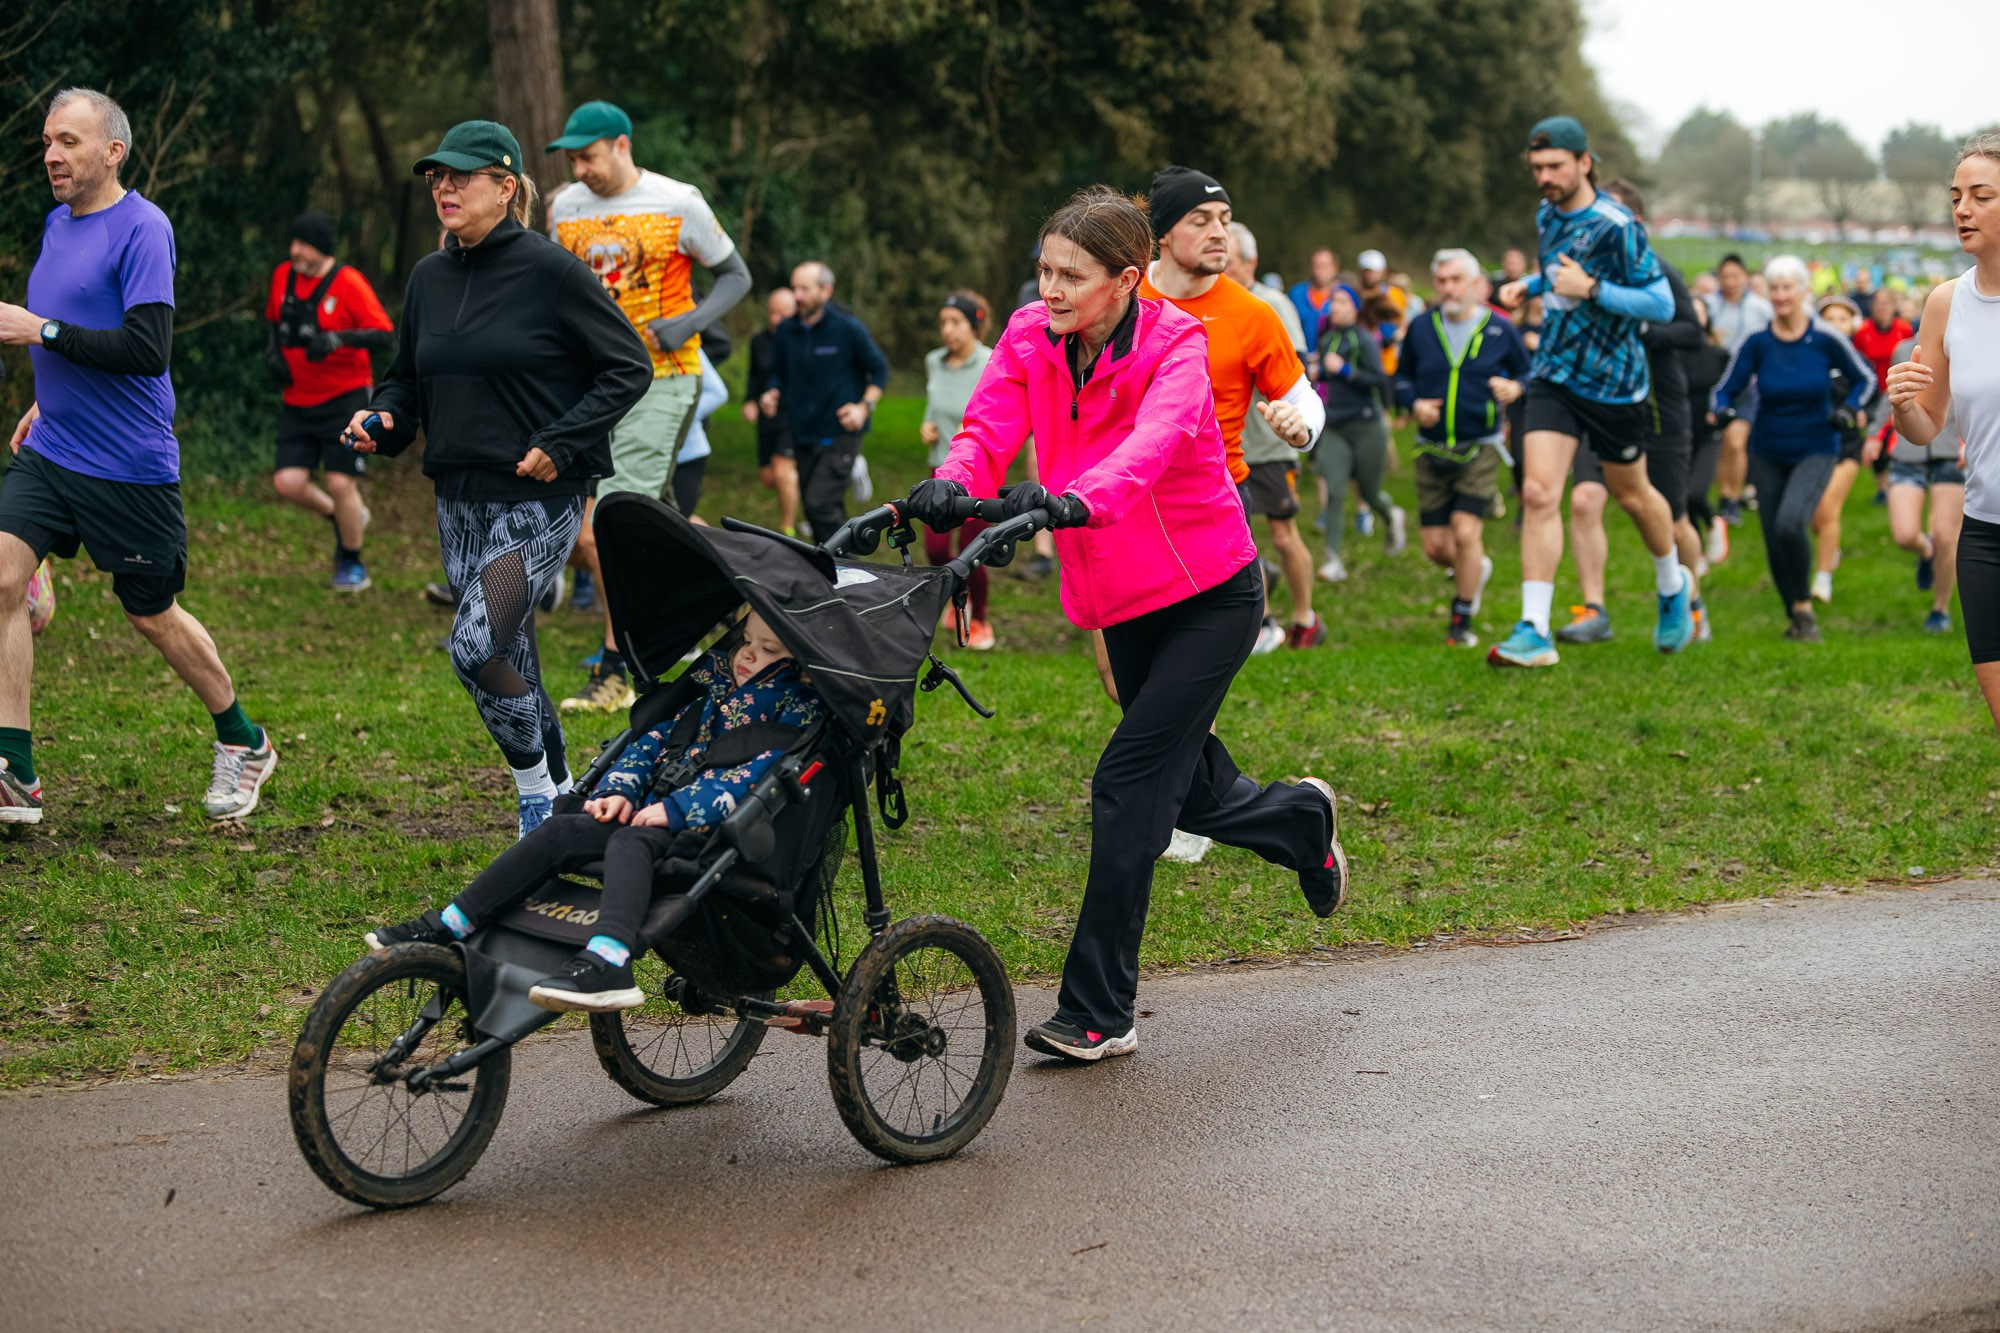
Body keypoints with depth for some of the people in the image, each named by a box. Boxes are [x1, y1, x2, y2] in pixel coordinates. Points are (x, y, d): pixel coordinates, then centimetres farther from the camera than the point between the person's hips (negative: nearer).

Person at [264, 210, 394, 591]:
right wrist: (273, 353, 3)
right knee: (288, 482, -6)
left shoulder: (348, 282, -13)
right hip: (298, 400, 5)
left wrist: (338, 338, -33)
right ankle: (344, 518, 25)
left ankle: (352, 565, 14)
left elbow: (384, 336, -18)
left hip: (345, 398, -5)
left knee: (340, 483, -8)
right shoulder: (282, 276, 4)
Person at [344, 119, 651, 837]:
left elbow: (629, 367, -7)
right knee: (511, 661, 11)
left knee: (475, 649, -18)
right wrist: (383, 417, -2)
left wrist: (560, 445, -16)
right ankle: (562, 801, 25)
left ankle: (536, 790, 1)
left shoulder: (550, 270, -9)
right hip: (460, 503, 7)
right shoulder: (429, 278, 9)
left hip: (537, 502, -7)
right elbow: (408, 377, 20)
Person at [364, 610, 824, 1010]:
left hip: (713, 827, -7)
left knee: (629, 843, -35)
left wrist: (675, 809, -22)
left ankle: (608, 964, -59)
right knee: (557, 833, -10)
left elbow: (758, 775, -16)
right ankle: (447, 928, -7)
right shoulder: (712, 674, 20)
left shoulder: (798, 706, -3)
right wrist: (620, 790, 1)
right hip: (656, 809, 7)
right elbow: (654, 736, 19)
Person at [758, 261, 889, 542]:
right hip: (804, 434, 6)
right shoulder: (787, 330, 5)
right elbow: (778, 372, 19)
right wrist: (771, 393, -2)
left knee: (820, 503, -19)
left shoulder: (848, 328, -8)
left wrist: (864, 407, -13)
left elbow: (879, 370, 1)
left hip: (840, 434, -6)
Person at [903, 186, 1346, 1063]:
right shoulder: (1029, 339, -5)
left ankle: (1099, 1013, -5)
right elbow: (989, 427, -20)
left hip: (1209, 594, -6)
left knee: (1129, 784, -13)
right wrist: (952, 485, -43)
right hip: (1121, 600, 6)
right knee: (1184, 787, 17)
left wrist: (1077, 502, -59)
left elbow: (1153, 441, -39)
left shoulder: (1174, 346, -20)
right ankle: (1301, 819, 51)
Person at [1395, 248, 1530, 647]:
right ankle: (1476, 567, 36)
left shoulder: (1499, 330, 0)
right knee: (1434, 545, 1)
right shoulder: (1420, 329, 4)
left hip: (1480, 450, -3)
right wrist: (1414, 404, -5)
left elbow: (1528, 373, 11)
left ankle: (1462, 621, 3)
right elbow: (1401, 379, 16)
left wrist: (1516, 388, -12)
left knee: (1465, 532, -14)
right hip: (1432, 450, 3)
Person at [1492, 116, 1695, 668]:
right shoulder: (1547, 216, 4)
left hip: (1614, 381, -5)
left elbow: (1662, 304, -20)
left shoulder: (1616, 225, -19)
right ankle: (1533, 632, -14)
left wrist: (1590, 289, -27)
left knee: (1631, 494, 14)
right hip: (1554, 374, 5)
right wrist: (1529, 284, 8)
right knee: (1538, 493, -12)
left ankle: (1673, 585, 45)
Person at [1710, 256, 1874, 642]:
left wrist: (1848, 408, -13)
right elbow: (1726, 388, -2)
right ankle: (1796, 619, 26)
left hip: (1815, 452, -3)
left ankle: (1804, 606, -6)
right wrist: (1722, 410, -23)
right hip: (1768, 454, 3)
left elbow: (1865, 378, 4)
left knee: (1790, 523, -26)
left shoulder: (1825, 339, -10)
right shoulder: (1757, 343, -7)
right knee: (1774, 542, 4)